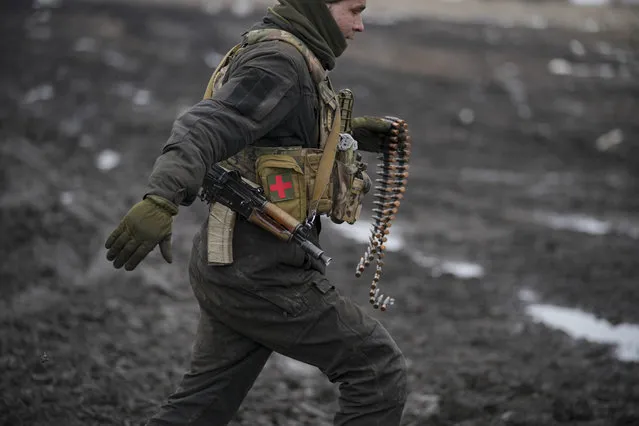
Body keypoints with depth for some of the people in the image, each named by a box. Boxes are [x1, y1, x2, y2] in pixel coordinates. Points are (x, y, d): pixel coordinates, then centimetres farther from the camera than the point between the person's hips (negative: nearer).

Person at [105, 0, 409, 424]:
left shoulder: (277, 54, 15)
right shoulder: (279, 62, -15)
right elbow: (206, 128, -30)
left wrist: (346, 132, 20)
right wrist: (162, 199, -46)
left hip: (232, 266, 10)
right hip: (263, 276, -10)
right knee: (380, 370, 1)